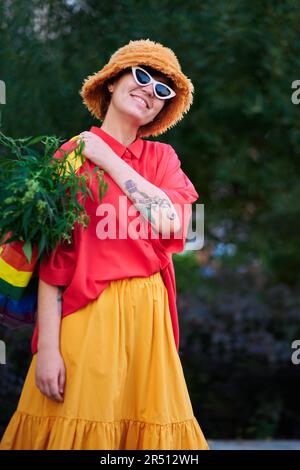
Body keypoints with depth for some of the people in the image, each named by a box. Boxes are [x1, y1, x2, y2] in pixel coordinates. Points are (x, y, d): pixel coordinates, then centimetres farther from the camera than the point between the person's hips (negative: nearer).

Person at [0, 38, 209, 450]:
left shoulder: (162, 157, 12)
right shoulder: (72, 155, 0)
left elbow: (172, 223, -9)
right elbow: (52, 256, -6)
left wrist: (107, 159, -6)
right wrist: (47, 346, -13)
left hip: (147, 313, 4)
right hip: (85, 313, -3)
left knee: (148, 425, 5)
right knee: (82, 425, -1)